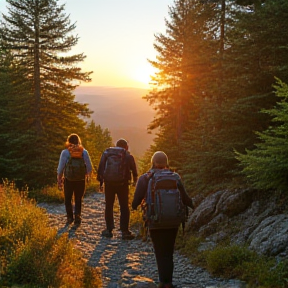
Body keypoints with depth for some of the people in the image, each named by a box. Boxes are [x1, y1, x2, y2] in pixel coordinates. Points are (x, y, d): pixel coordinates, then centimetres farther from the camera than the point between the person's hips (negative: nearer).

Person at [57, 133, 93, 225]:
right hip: (81, 180, 1)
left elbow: (60, 167, -7)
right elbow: (89, 167, -1)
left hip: (69, 180, -1)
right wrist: (88, 174, 19)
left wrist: (59, 179, 3)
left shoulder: (65, 152, -7)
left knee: (68, 199, 17)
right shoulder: (84, 152, -3)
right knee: (78, 200, 14)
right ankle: (77, 216, 2)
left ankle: (70, 217, 16)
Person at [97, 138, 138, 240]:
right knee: (124, 207, 5)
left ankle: (109, 230, 17)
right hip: (123, 184, -1)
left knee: (109, 206, 13)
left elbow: (100, 167, 3)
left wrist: (100, 179, 7)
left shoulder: (106, 153, 8)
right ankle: (125, 231, 4)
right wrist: (135, 178, 26)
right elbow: (134, 169, 10)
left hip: (108, 183, 2)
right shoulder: (128, 156, 4)